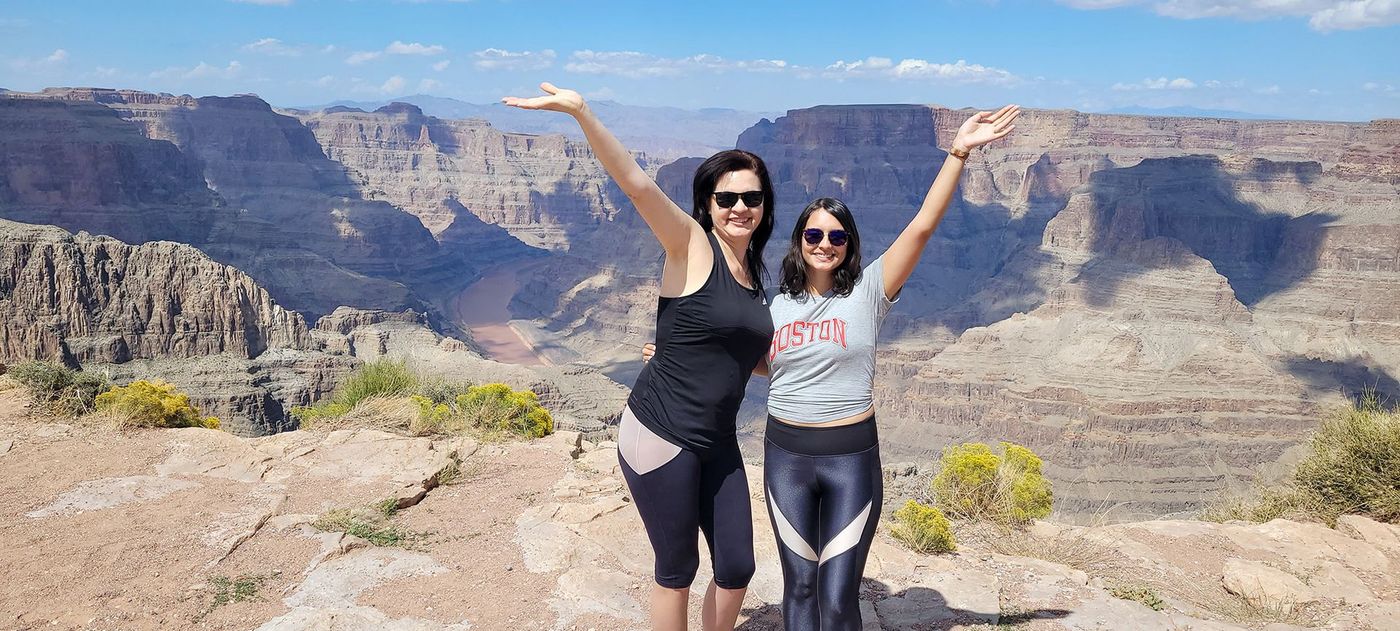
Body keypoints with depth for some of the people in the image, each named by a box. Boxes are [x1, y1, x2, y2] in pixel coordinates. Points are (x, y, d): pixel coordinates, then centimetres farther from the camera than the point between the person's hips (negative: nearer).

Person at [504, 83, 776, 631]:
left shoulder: (753, 274, 12)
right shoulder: (690, 246, -9)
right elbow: (636, 184, -26)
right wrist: (581, 112, -37)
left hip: (717, 442, 7)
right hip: (660, 434, -7)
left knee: (737, 569, 12)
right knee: (678, 571, 7)